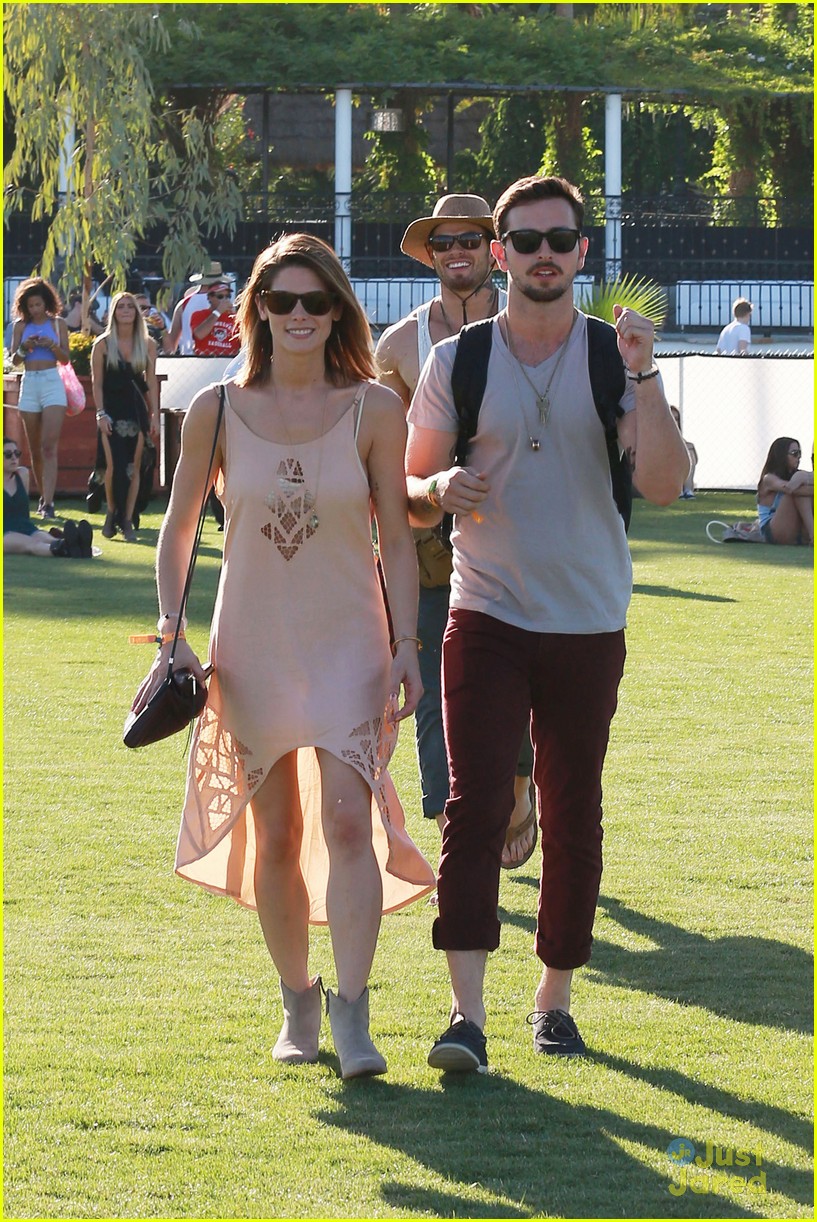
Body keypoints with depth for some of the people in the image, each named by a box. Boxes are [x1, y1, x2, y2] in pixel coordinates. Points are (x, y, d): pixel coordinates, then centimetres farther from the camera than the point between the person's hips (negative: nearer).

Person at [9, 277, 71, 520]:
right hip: (29, 384, 3)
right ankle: (44, 496, 23)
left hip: (52, 382, -3)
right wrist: (24, 348, -11)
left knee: (49, 446, -14)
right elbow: (14, 361, 8)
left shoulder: (57, 323, 5)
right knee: (35, 449, 9)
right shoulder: (21, 325, 9)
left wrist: (52, 346, -14)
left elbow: (65, 359, 4)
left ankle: (48, 503, -21)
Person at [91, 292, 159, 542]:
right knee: (114, 466, -9)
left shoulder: (147, 344, 6)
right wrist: (101, 414, -8)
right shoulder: (103, 344, 1)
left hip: (137, 411, 2)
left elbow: (151, 383, 7)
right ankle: (112, 514, 10)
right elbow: (97, 383, 0)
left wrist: (154, 416, 2)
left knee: (133, 467, 0)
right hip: (112, 412, -2)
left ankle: (127, 521, 4)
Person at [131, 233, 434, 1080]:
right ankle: (298, 1005, 23)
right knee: (275, 836, 8)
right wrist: (171, 634, 0)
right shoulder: (217, 410, -1)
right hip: (253, 647, 2)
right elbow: (177, 529, 8)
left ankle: (352, 1014, -17)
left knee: (347, 821, -16)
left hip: (348, 644, -2)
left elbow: (396, 538, 3)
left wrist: (406, 645, -2)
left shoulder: (374, 409, -3)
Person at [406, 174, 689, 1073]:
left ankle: (554, 998, 22)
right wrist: (437, 489, -14)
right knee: (476, 802, -14)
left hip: (588, 625, 1)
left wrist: (642, 376, -19)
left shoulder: (615, 358, 2)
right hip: (486, 617, -1)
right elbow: (410, 493, 9)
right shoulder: (456, 362, 4)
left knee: (573, 816, 7)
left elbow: (663, 486, -9)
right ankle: (466, 1012, -19)